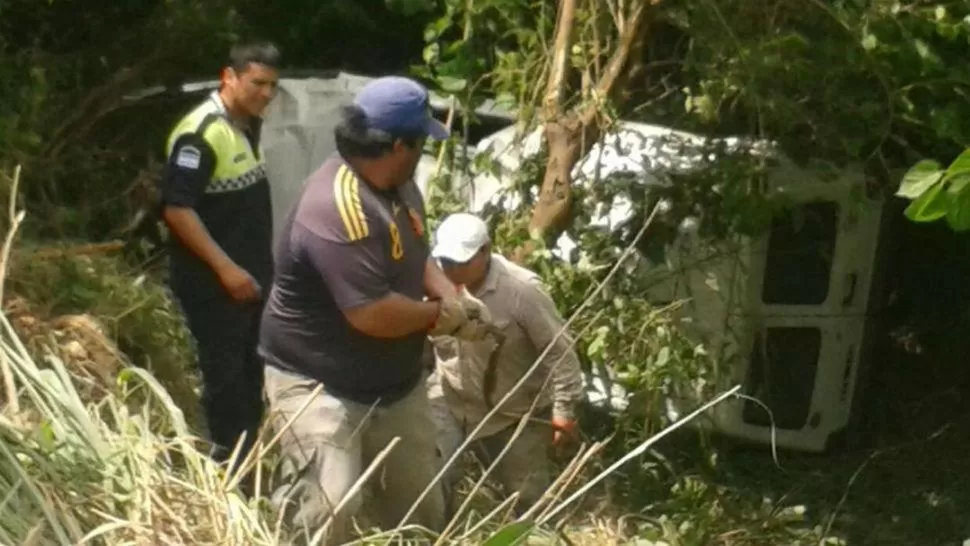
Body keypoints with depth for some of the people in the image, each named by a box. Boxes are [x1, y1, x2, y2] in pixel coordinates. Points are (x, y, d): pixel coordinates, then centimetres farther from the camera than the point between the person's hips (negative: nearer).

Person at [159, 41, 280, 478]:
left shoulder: (249, 126, 9)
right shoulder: (201, 133, -20)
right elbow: (177, 209, -24)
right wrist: (226, 268, -24)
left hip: (251, 276, 9)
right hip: (213, 283, -9)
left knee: (250, 373, 17)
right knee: (225, 377, -2)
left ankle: (248, 459, 30)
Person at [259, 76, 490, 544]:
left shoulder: (399, 185, 1)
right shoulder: (336, 210, -30)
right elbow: (374, 314, -33)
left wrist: (453, 298, -4)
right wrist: (441, 315, -15)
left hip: (394, 381, 9)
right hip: (318, 384, -9)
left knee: (420, 504, 19)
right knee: (329, 505, -24)